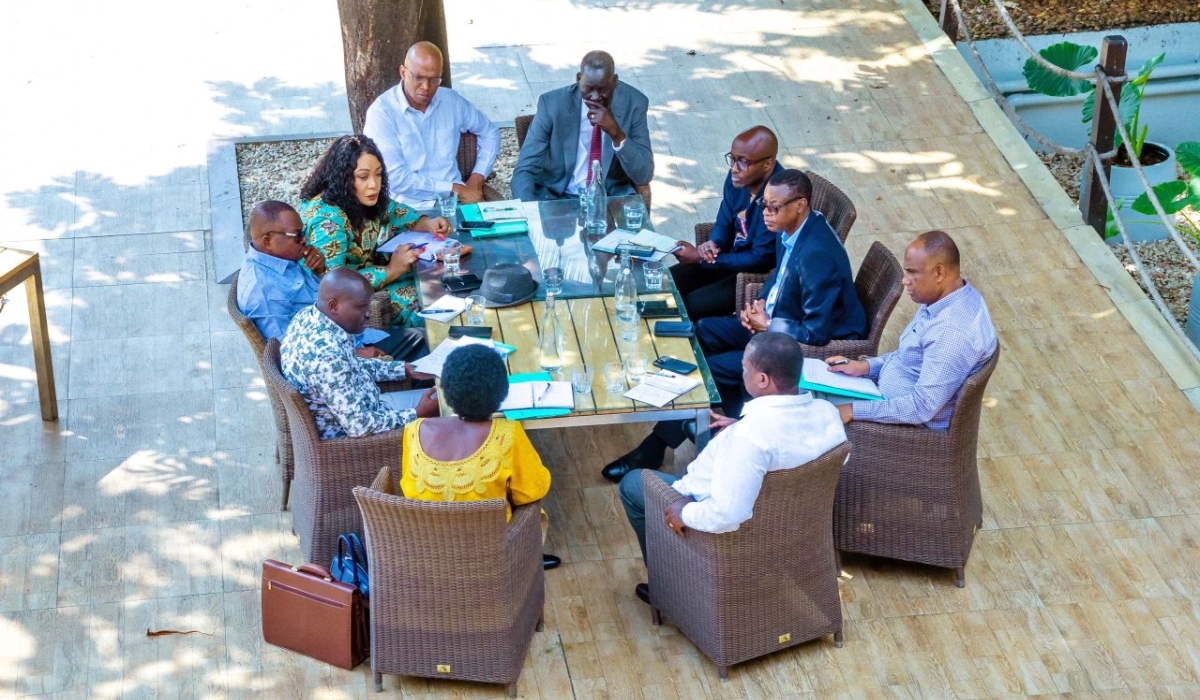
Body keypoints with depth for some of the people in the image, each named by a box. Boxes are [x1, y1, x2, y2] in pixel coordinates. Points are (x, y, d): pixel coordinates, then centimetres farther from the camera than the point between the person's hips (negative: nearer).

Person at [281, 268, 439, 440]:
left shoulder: (309, 316, -6)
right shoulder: (326, 354, -35)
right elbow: (359, 425, -31)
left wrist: (405, 369, 7)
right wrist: (417, 414, -22)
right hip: (347, 436, -9)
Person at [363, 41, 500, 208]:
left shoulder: (451, 101, 8)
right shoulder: (381, 112, -8)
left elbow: (490, 133, 23)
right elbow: (394, 177, -15)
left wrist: (476, 179, 6)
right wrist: (454, 189, -14)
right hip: (410, 209, -4)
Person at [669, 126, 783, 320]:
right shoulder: (738, 178, -6)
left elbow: (762, 260, -25)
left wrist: (700, 258, -20)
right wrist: (713, 244, -13)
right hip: (732, 258, 8)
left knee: (687, 306, -20)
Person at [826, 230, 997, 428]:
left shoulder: (953, 332, -31)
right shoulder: (943, 296, -1)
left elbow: (922, 407, -31)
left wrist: (853, 411, -27)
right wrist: (865, 366, 2)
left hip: (914, 426, -9)